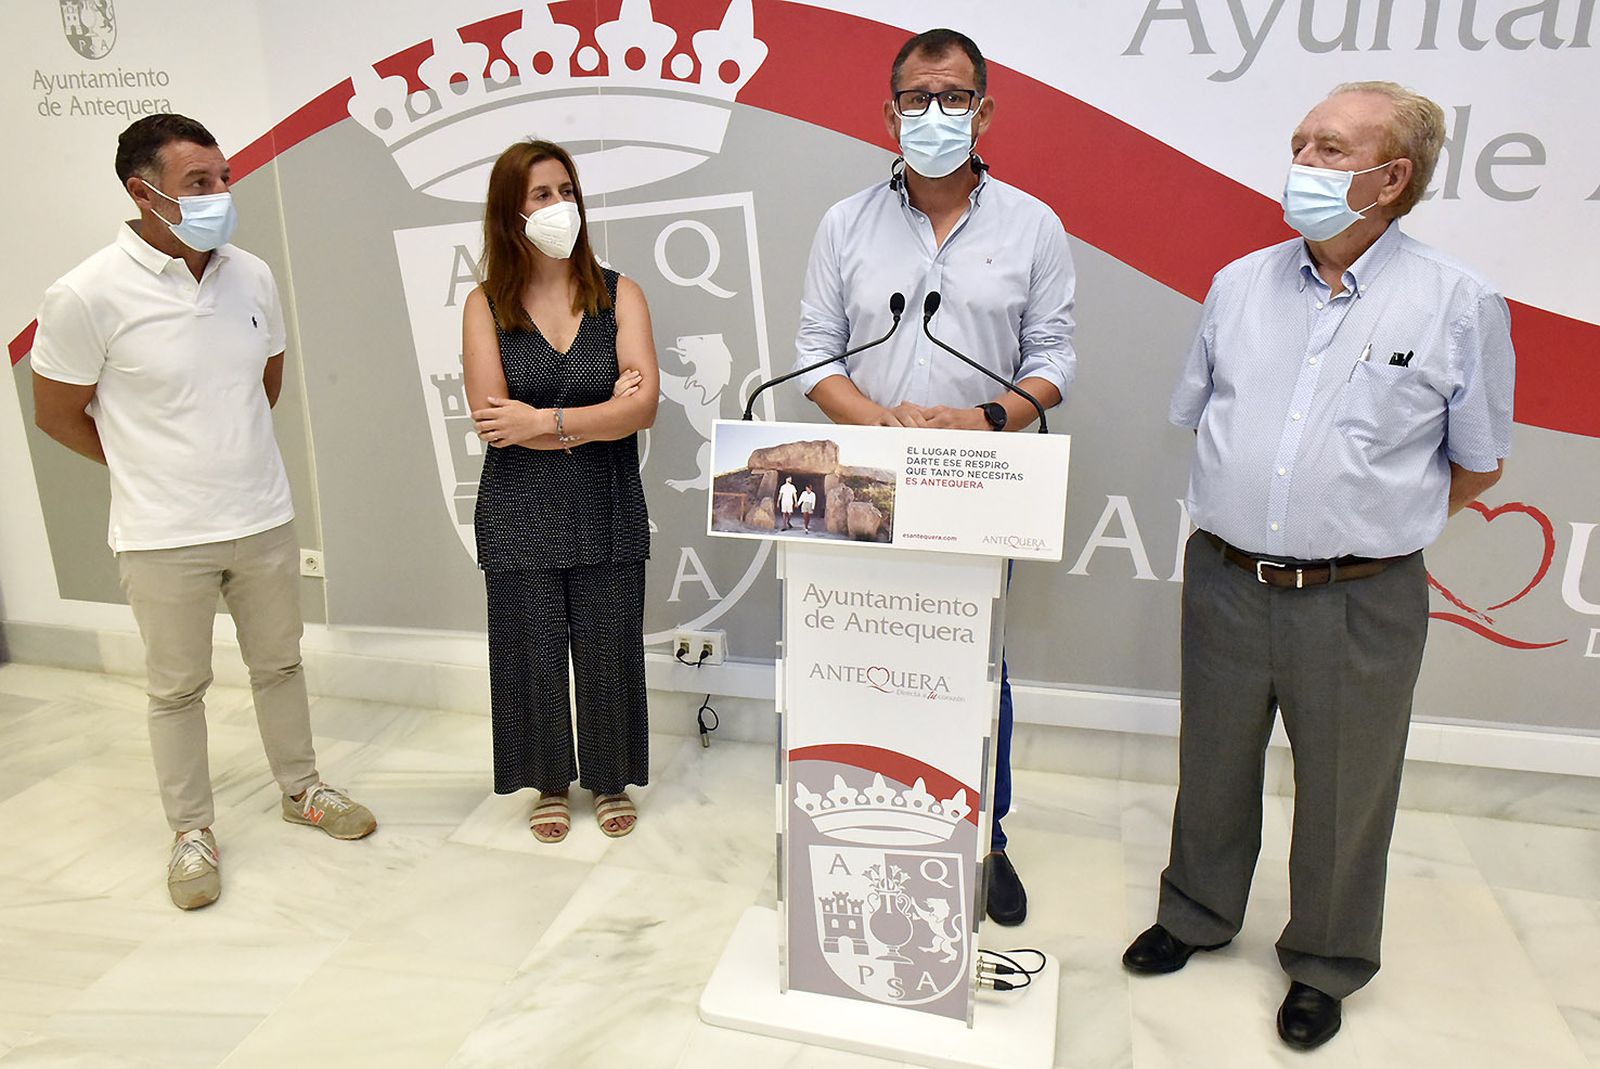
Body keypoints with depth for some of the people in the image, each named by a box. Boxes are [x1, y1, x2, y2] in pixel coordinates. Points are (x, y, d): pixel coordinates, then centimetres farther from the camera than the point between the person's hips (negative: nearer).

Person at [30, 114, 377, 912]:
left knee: (279, 664, 18)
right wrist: (156, 470, 5)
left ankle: (301, 789, 37)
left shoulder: (251, 276, -2)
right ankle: (192, 831, 29)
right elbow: (57, 414, -4)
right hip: (164, 537, -4)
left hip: (264, 518, 4)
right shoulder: (88, 295, -16)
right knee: (177, 688, 12)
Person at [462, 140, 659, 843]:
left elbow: (644, 405, -12)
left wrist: (546, 421, -18)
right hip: (520, 516, 0)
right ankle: (551, 783, 32)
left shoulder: (618, 295, 1)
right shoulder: (486, 305, -1)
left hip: (608, 513, 0)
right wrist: (601, 416, -14)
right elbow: (492, 421, -12)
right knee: (532, 651, 10)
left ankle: (611, 780, 31)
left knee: (608, 651, 9)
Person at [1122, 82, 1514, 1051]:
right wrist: (1256, 510, 10)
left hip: (1361, 601, -3)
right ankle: (1197, 915, 42)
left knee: (1345, 795, 13)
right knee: (1214, 770, 19)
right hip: (1225, 581, 3)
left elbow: (1478, 466, 3)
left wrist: (1368, 522, 4)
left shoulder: (1460, 304, -5)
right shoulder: (1240, 285, 5)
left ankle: (1326, 965, 36)